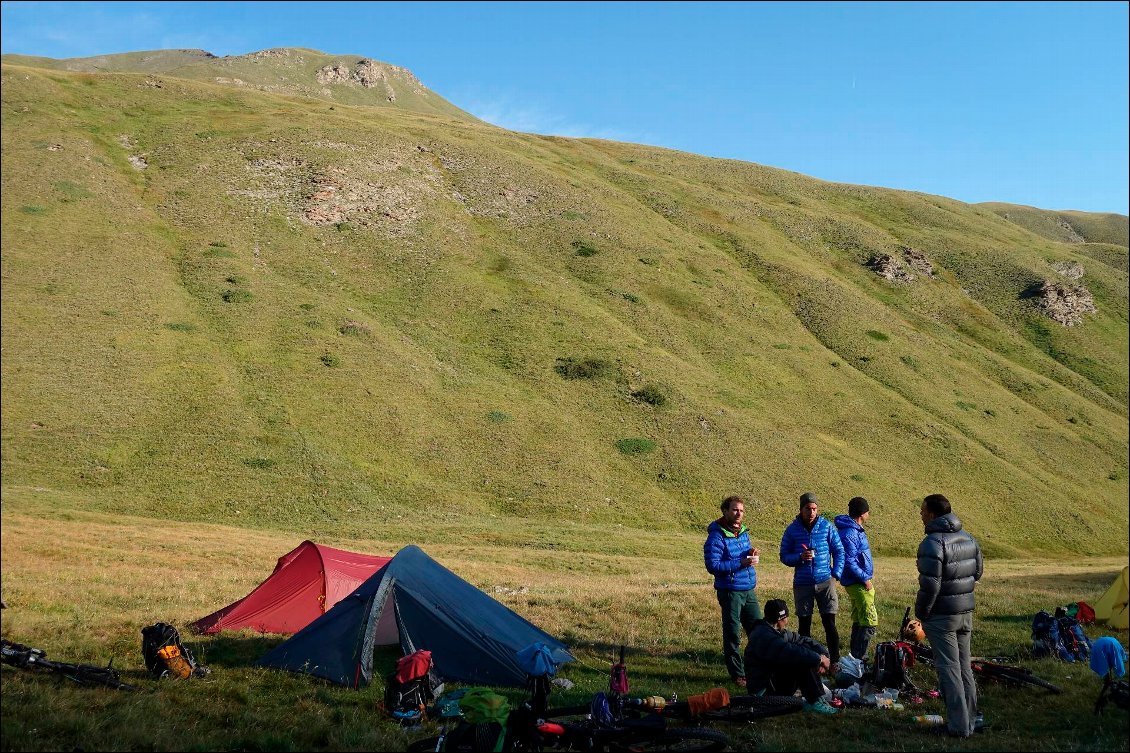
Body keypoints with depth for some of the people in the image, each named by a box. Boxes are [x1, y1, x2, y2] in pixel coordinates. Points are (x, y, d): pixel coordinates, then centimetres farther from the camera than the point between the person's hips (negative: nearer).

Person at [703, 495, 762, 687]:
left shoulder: (743, 532, 10)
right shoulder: (717, 536, -14)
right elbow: (712, 565, -19)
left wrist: (751, 554, -2)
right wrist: (741, 563, -22)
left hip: (749, 590, 7)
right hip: (730, 591, -7)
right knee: (733, 635, 3)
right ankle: (737, 674, 13)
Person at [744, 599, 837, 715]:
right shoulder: (764, 637, -22)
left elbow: (801, 639, 11)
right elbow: (791, 653, -32)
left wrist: (823, 654, -4)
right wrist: (819, 659, -21)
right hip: (765, 691, -11)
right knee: (801, 661, -24)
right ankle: (815, 702, -18)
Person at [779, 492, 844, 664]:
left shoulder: (827, 526, 0)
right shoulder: (792, 530, 0)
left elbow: (839, 551, 6)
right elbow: (784, 556, 4)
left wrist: (836, 574, -3)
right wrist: (800, 557, -15)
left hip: (825, 582, 0)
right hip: (802, 584, 1)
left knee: (830, 623, -1)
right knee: (804, 624, 7)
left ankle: (835, 660, 8)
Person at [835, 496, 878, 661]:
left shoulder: (855, 530, 12)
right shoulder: (849, 533, -20)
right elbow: (849, 561, -24)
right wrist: (865, 579, -18)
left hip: (858, 582, 10)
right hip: (858, 583, -10)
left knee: (858, 621, 16)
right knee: (870, 622, -9)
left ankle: (854, 653, 24)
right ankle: (859, 658, -6)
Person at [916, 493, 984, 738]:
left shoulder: (932, 543, -21)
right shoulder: (969, 539, 5)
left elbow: (930, 585, -23)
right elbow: (978, 571, 15)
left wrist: (921, 612, -10)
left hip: (941, 616, -8)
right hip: (966, 611, 8)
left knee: (949, 668, 0)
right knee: (964, 666, 17)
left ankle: (959, 725, 3)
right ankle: (970, 718, 26)